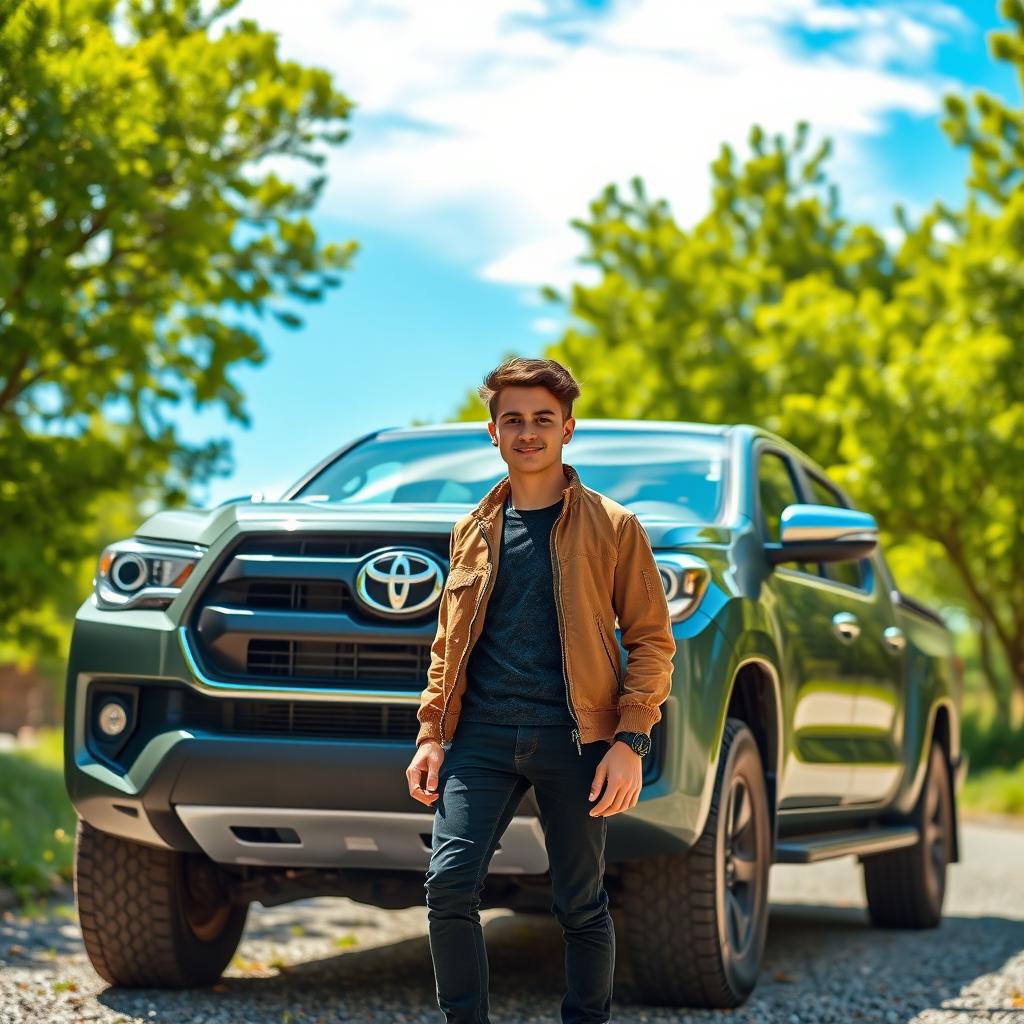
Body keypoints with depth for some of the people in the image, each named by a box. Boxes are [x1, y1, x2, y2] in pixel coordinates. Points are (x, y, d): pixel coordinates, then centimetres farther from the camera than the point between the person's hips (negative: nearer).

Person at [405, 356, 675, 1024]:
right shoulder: (473, 531, 15)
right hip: (481, 736, 3)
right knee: (449, 882, -12)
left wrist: (630, 741, -9)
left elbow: (652, 638, 1)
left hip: (575, 737, -2)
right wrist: (431, 732, 8)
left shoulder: (612, 526, 4)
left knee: (582, 905, 3)